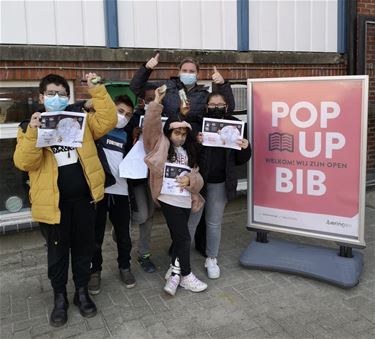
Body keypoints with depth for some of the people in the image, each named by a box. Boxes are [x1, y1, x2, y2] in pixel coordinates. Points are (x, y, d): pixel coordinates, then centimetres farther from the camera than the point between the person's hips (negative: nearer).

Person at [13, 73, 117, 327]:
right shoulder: (29, 127, 2)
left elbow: (108, 121, -5)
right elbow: (24, 163, -11)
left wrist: (96, 90, -10)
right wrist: (32, 133, -25)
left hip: (83, 197, 2)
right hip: (54, 200, -2)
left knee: (83, 246, 14)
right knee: (57, 251, 12)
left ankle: (82, 291, 32)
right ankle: (60, 297, 30)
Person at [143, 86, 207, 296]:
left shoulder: (188, 152, 17)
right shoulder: (160, 143, 3)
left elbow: (197, 177, 7)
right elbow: (150, 126, -14)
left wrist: (190, 180, -15)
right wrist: (156, 103, -13)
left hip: (185, 199, 6)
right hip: (169, 198, -6)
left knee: (179, 239, 12)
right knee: (184, 238, -2)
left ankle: (175, 275, 24)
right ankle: (186, 275, 16)